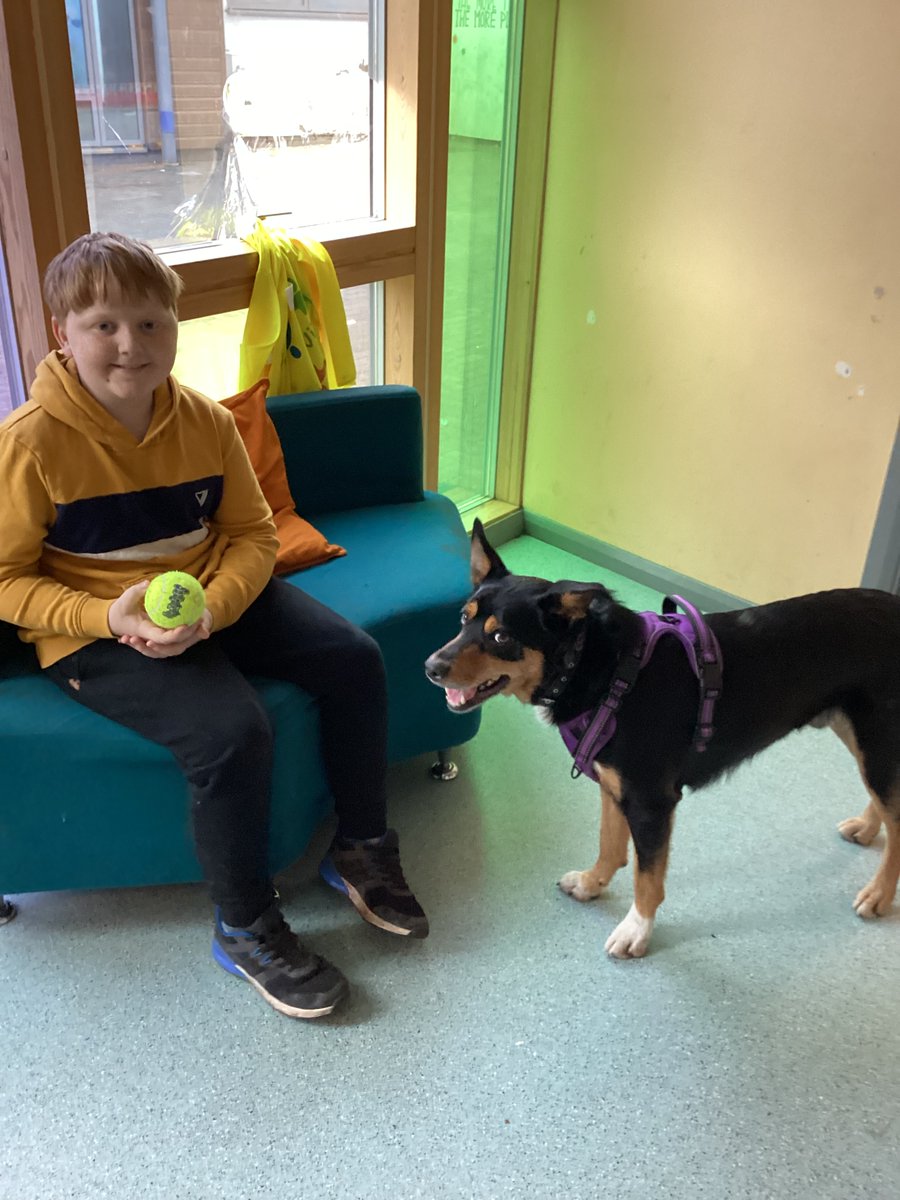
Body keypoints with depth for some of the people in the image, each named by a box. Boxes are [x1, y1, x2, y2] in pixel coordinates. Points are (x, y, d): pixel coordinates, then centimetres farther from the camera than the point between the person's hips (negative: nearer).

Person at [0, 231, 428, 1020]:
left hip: (212, 604, 6)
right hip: (95, 632, -5)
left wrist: (210, 609, -19)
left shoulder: (206, 423, -3)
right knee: (231, 732, -28)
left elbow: (253, 533, 1)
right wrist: (108, 618, -25)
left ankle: (361, 847, 15)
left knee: (355, 659, -6)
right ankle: (245, 927, -2)